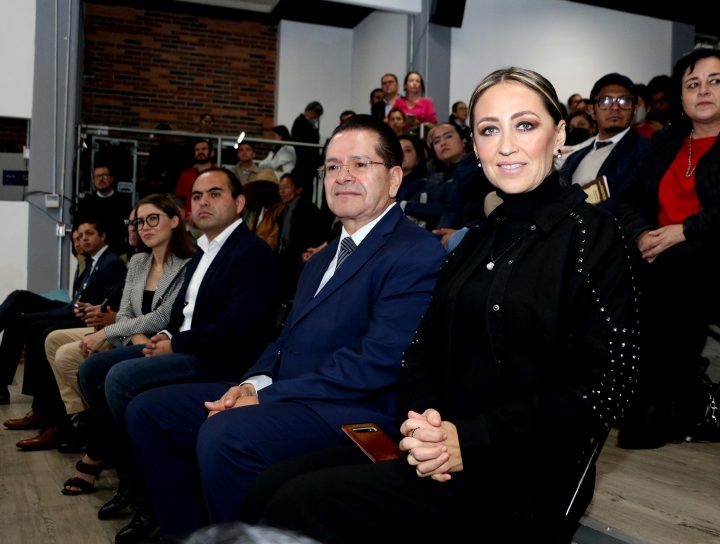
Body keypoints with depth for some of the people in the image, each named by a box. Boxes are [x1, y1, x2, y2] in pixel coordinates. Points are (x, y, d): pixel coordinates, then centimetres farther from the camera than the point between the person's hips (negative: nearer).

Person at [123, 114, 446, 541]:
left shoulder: (417, 253, -10)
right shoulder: (325, 257, 21)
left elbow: (378, 362, -20)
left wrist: (265, 397, -17)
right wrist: (254, 382, -3)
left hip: (352, 411, -9)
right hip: (281, 392, 10)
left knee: (223, 435, -33)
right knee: (150, 410, 7)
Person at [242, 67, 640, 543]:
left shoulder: (591, 233, -6)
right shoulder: (480, 240, 15)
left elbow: (604, 385, -13)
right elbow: (425, 346, 11)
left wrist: (470, 439, -18)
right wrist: (420, 421, -11)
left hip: (515, 472, -6)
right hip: (438, 446, 6)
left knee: (300, 505, -21)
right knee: (271, 487, -11)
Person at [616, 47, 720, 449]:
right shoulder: (666, 141, 20)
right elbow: (630, 202, 14)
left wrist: (684, 230, -15)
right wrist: (643, 235, -5)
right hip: (659, 257, 4)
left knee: (674, 266, -32)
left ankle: (668, 405, -20)